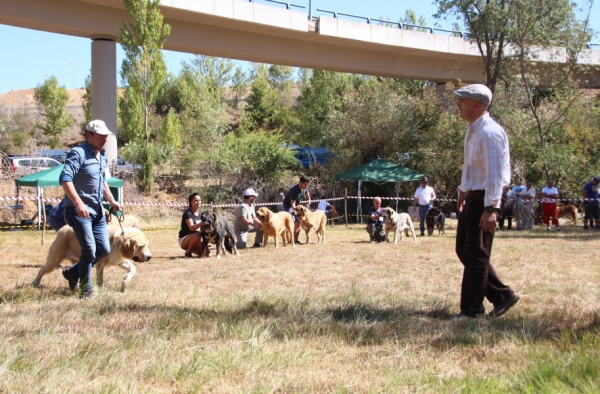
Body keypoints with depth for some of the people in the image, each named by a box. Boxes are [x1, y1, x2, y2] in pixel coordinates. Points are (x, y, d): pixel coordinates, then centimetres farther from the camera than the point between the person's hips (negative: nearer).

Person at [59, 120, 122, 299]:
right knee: (89, 249, -10)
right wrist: (79, 203, -32)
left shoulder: (103, 156, 14)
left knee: (104, 249, 7)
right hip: (78, 209, -8)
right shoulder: (78, 153, -13)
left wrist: (112, 201, 14)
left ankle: (73, 272, 27)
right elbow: (65, 179, -24)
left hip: (97, 210, 8)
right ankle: (86, 289, 6)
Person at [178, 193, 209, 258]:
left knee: (207, 254, -14)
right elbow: (191, 227, -30)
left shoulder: (200, 213, 8)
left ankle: (192, 249, 14)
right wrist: (201, 224, -49)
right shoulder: (188, 213, -16)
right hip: (184, 240, -7)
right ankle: (188, 252, -14)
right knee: (197, 235, -38)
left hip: (194, 240, 7)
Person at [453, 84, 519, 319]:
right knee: (463, 251, 14)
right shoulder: (473, 131, 12)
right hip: (472, 198, 10)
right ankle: (502, 296, 20)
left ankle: (471, 309, 7)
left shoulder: (489, 133, -19)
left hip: (485, 200, -10)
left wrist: (490, 208, -27)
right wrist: (463, 191, 26)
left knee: (476, 255, -3)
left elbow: (495, 173, -23)